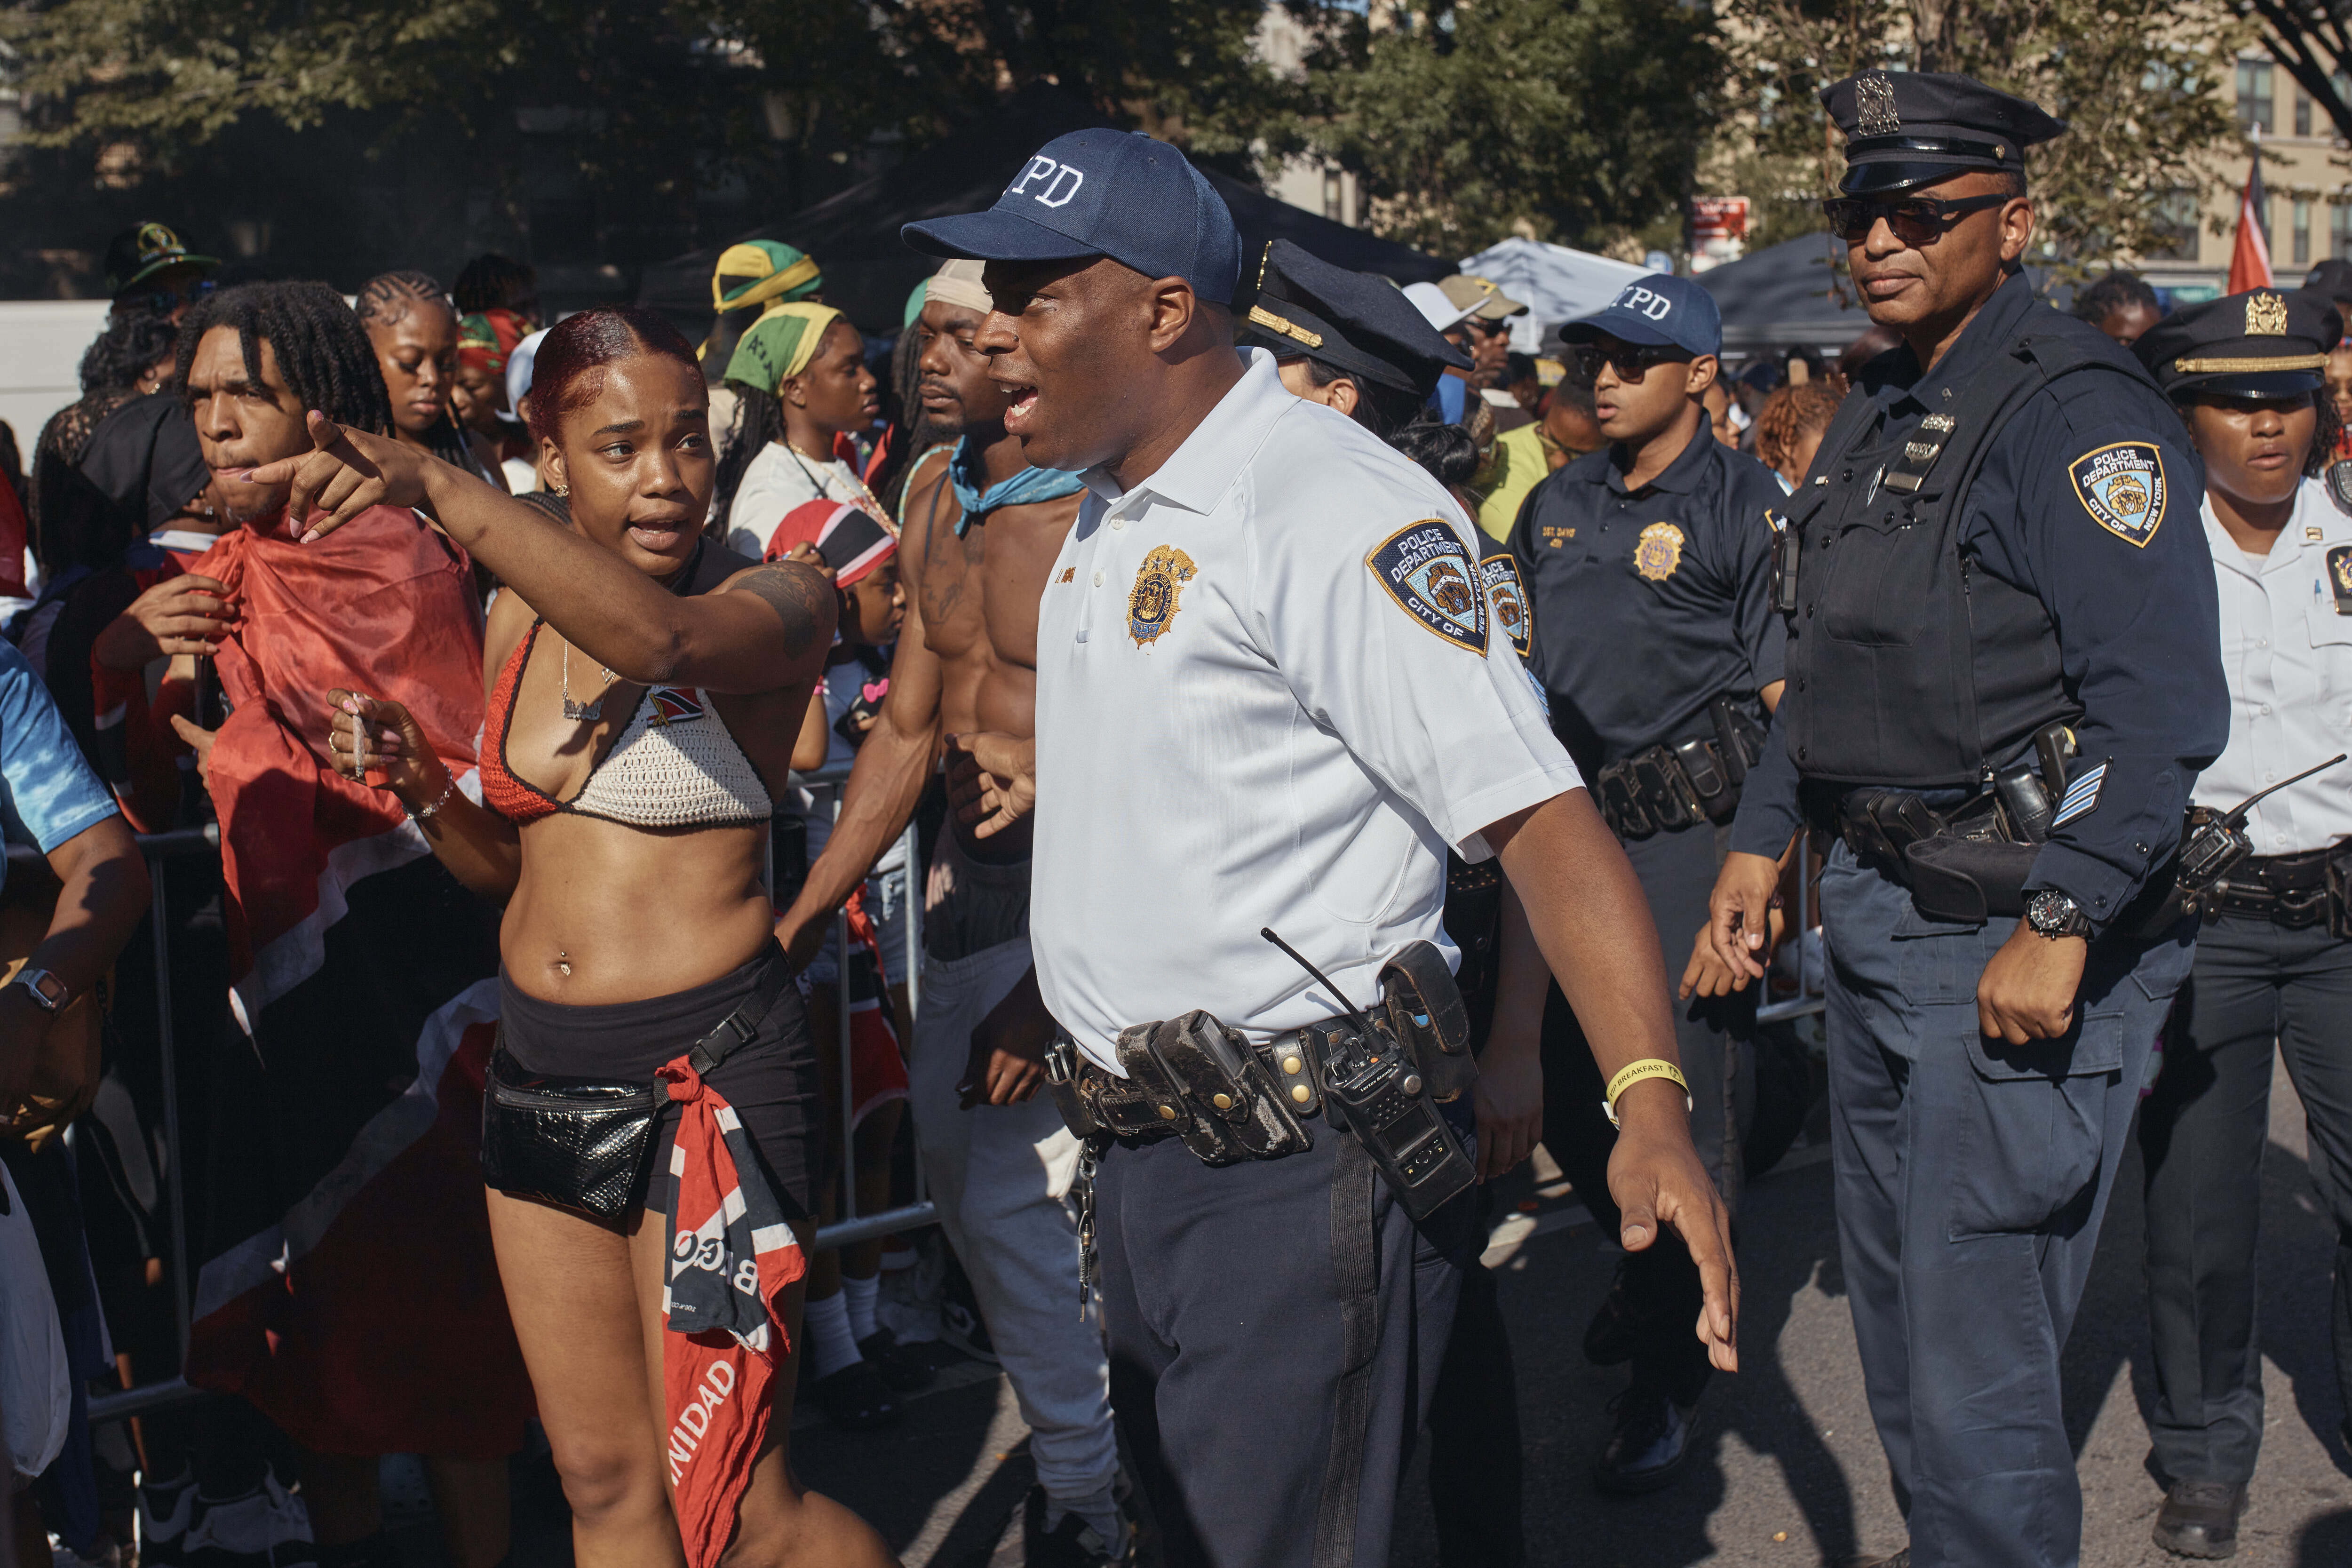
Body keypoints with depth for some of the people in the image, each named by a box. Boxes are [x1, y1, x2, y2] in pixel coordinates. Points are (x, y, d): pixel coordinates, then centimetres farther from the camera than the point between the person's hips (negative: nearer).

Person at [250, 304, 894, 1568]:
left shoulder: (777, 599, -10)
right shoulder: (518, 620, 8)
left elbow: (658, 637, -35)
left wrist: (437, 489, -43)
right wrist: (423, 789, -3)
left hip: (706, 1075, -6)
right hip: (537, 1071, 6)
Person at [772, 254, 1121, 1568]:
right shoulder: (939, 496, 9)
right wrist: (804, 917, 14)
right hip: (968, 880, 9)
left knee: (1010, 1186, -7)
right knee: (953, 1155, 14)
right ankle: (1089, 1445, 32)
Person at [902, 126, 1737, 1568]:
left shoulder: (1336, 509, -18)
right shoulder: (1108, 515, 11)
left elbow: (1535, 814, -25)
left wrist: (1651, 1101, -34)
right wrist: (1057, 997, 22)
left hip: (1301, 1167, -9)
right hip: (1139, 1151, 9)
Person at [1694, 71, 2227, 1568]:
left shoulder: (2078, 411, -15)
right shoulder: (1880, 416, 13)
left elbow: (2163, 706, -22)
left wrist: (2059, 927, -24)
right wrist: (1759, 847, 17)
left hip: (2015, 941, -9)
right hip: (1879, 923, 9)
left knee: (1975, 1371, -4)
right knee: (1898, 1321, 20)